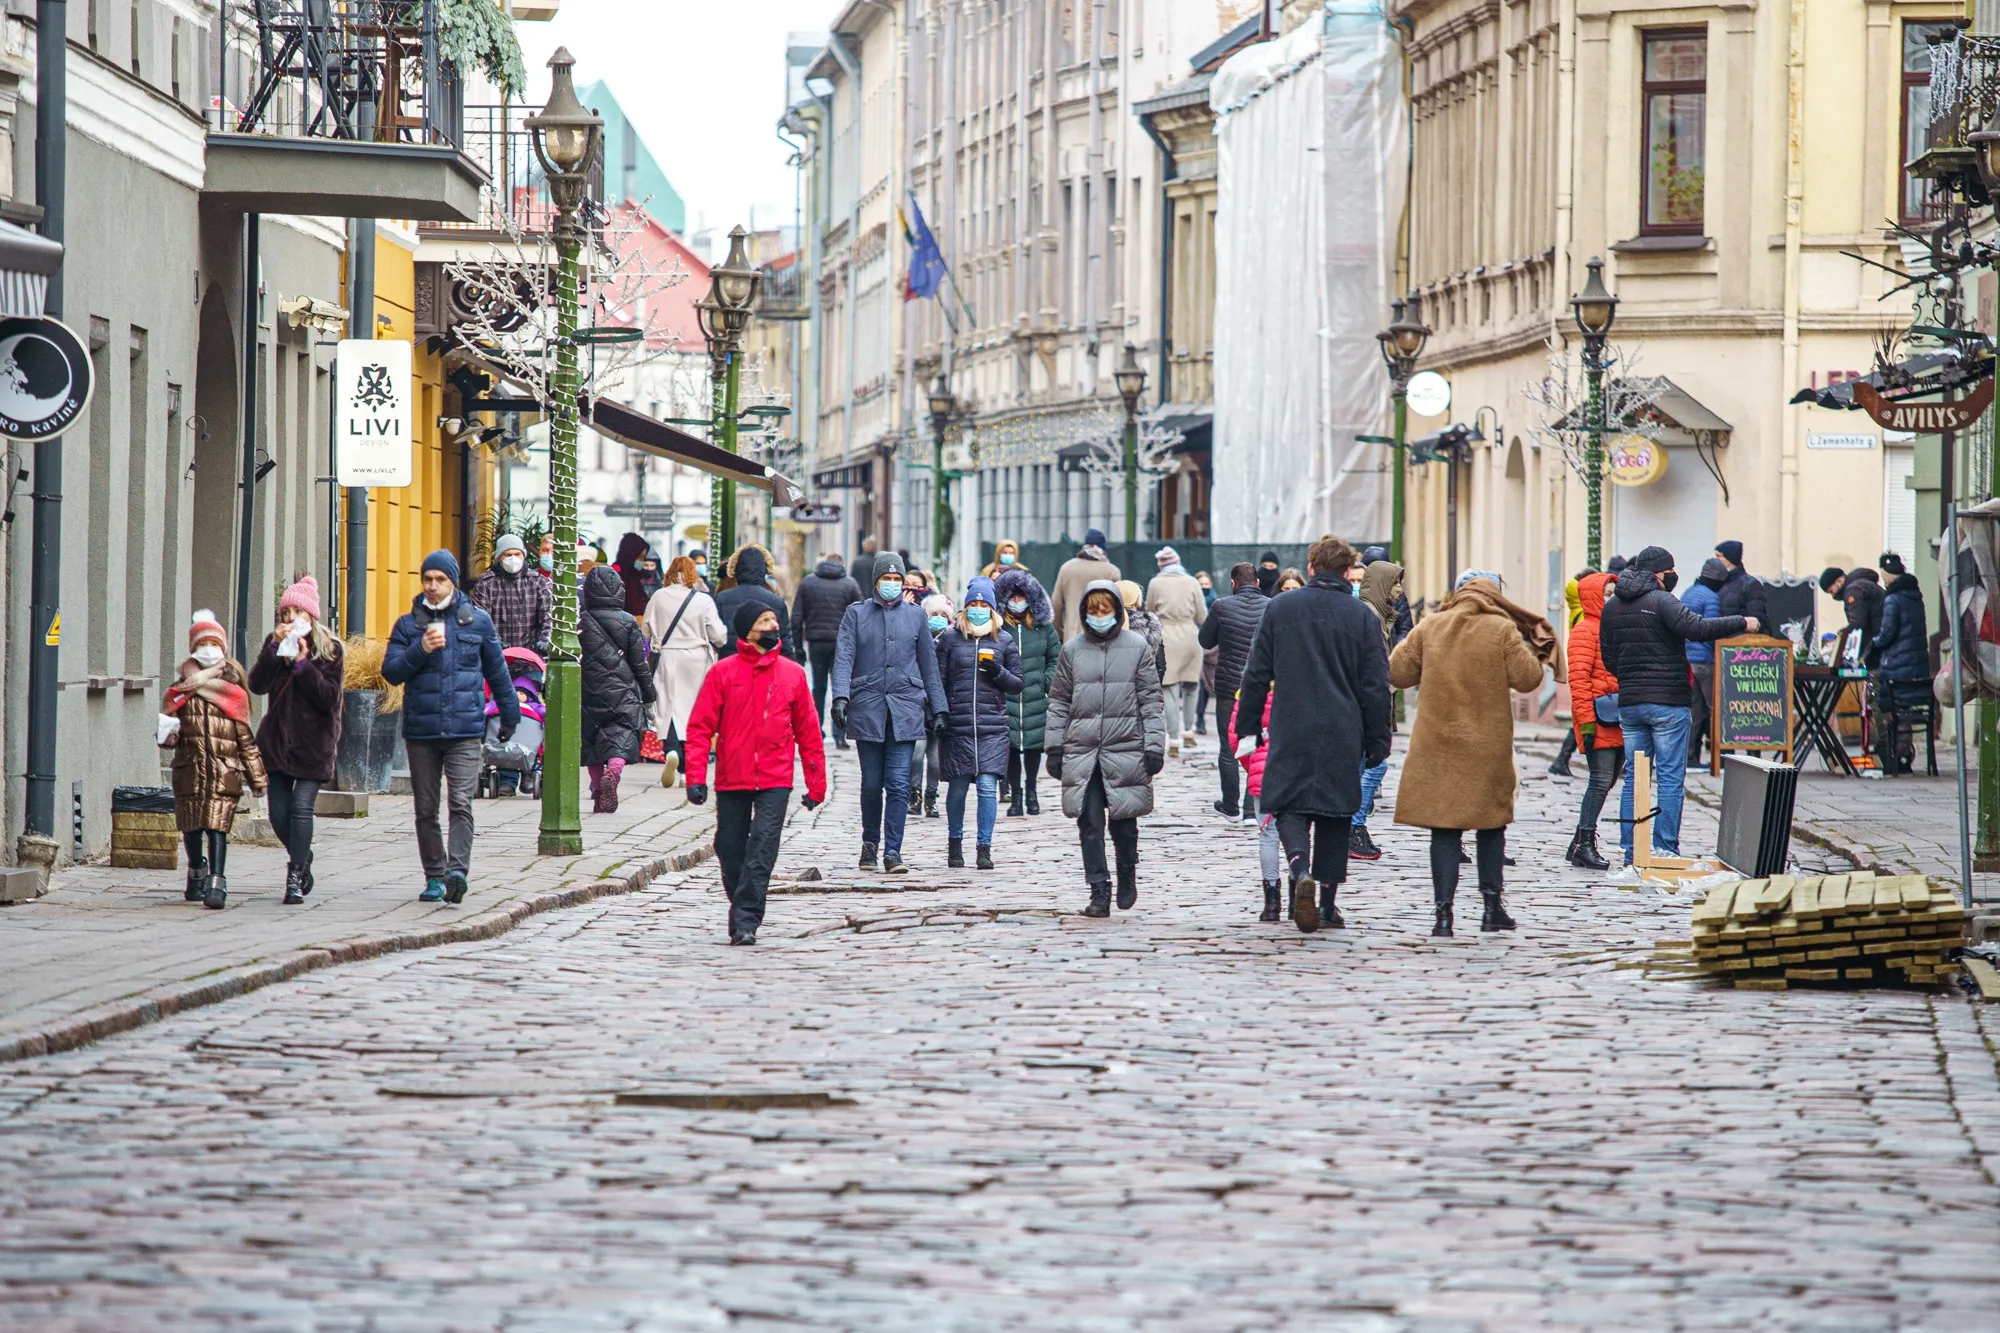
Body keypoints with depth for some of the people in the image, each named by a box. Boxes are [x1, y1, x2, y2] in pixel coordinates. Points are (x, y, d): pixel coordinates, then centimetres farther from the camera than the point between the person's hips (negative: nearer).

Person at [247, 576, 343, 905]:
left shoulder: (330, 650, -1)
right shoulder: (274, 644, 7)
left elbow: (330, 696, -11)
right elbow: (257, 685, -7)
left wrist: (303, 664, -17)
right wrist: (275, 648, -16)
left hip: (313, 743, -3)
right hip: (277, 740, 3)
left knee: (301, 807, -14)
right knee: (279, 813, 3)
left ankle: (295, 878, -10)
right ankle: (301, 858, 30)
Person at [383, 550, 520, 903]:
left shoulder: (477, 621, 8)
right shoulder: (408, 625, 10)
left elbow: (497, 671, 17)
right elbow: (391, 672, 2)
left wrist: (510, 715, 22)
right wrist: (420, 649, -13)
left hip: (465, 731, -2)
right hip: (420, 730, 2)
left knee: (461, 804, -16)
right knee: (426, 810, 5)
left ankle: (457, 870, -25)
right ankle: (434, 877, 12)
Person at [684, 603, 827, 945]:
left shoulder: (793, 674, 6)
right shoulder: (722, 672, 1)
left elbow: (808, 732, 10)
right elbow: (700, 727, -1)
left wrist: (816, 784, 9)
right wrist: (696, 776, -10)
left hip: (775, 780, 0)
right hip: (732, 779, 1)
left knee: (762, 847, -13)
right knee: (730, 850, 8)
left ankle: (746, 921, -14)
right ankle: (741, 914, 27)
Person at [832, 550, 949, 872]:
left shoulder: (915, 615, 12)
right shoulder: (856, 613, 7)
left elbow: (929, 664, 15)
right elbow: (843, 657, -3)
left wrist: (938, 709, 12)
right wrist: (841, 696, -18)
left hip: (905, 708, 0)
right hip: (867, 706, 0)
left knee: (898, 782, -8)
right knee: (871, 782, 4)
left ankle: (892, 851, -8)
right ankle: (870, 842, 23)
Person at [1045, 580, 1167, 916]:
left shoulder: (1138, 648, 4)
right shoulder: (1072, 650, 9)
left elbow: (1151, 700, 5)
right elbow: (1059, 702, 13)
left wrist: (1154, 746, -2)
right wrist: (1054, 747, 7)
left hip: (1125, 749, -1)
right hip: (1082, 751, 2)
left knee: (1123, 820, 2)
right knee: (1090, 823, -4)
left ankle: (1127, 874, 27)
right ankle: (1099, 892, -1)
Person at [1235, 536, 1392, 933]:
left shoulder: (1279, 608, 1)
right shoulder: (1362, 616, 0)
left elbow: (1256, 675, 4)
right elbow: (1376, 685, 1)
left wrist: (1248, 728, 12)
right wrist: (1377, 741, 8)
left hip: (1292, 732, -1)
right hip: (1343, 736, 1)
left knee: (1290, 806, 4)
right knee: (1335, 815, 10)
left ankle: (1301, 870, -26)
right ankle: (1328, 904, 12)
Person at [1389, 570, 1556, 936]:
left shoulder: (1430, 627, 2)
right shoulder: (1503, 631, -5)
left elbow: (1397, 673, 6)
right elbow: (1527, 678, -6)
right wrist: (1530, 650, 13)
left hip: (1437, 747, 1)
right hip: (1488, 747, -1)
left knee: (1444, 827, 2)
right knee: (1491, 823, 15)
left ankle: (1443, 911, -5)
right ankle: (1492, 906, 17)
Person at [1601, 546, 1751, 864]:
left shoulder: (1611, 607, 11)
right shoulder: (1661, 601, -11)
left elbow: (1607, 658, 14)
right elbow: (1696, 628, -23)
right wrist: (1742, 623, -15)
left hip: (1629, 704, 6)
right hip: (1668, 703, -6)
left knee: (1634, 778, 9)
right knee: (1670, 778, -2)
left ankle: (1631, 852, 8)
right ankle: (1665, 850, -4)